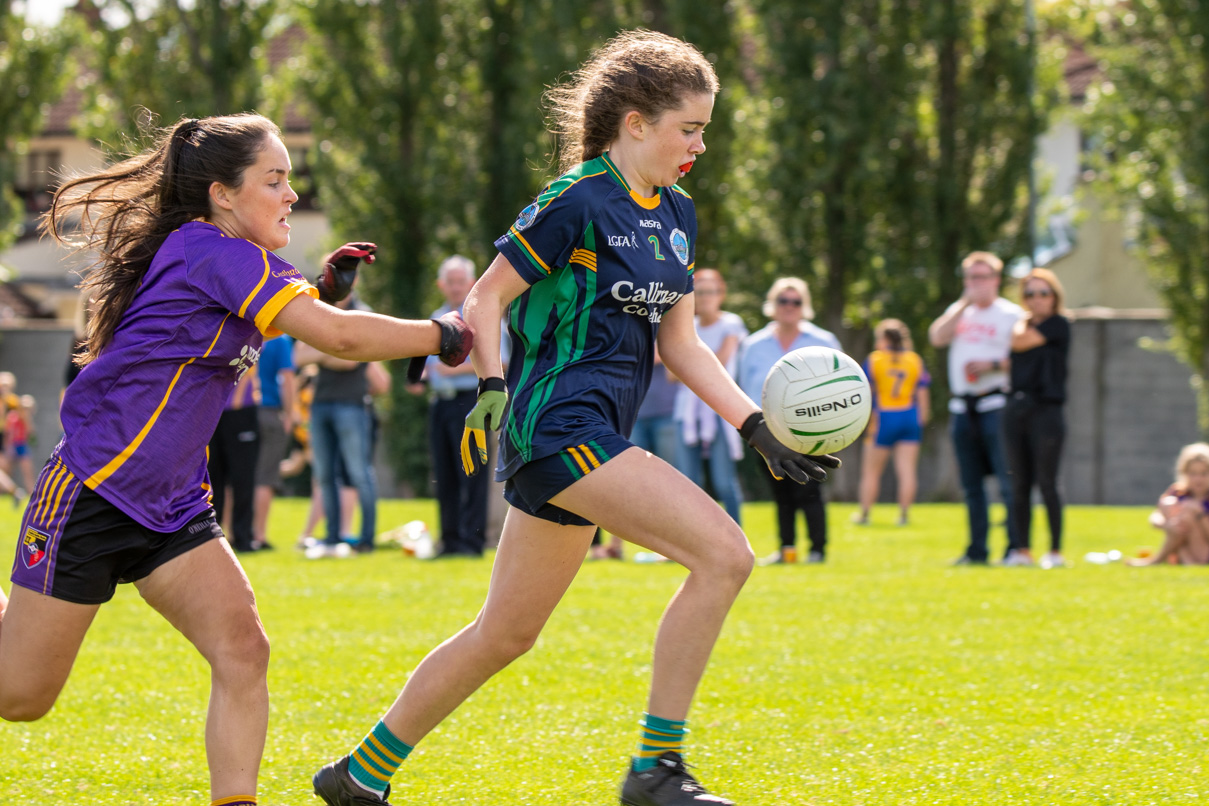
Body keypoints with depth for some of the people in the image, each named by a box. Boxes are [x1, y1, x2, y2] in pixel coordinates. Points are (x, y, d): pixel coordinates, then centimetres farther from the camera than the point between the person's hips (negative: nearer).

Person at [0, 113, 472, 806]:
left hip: (173, 508, 9)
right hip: (91, 496, -9)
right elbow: (338, 336, -25)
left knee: (242, 650, -13)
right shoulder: (212, 250, -18)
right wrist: (446, 336, -13)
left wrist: (321, 287, 13)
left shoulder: (236, 264, 10)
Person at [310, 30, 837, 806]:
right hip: (558, 422, -9)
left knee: (506, 633, 14)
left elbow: (680, 343, 18)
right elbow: (487, 297, -6)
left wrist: (760, 428, 10)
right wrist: (493, 385, -21)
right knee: (723, 555, -20)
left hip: (598, 437, 9)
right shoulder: (578, 202, -10)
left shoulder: (677, 216, 15)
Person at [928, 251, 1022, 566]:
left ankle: (1015, 547, -9)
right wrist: (964, 303, -3)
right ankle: (977, 549, 11)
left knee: (1008, 480, -11)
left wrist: (993, 365, -16)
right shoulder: (959, 312, 17)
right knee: (971, 483, 7)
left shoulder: (1011, 314, 2)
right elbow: (937, 337, -1)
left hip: (995, 404, -5)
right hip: (962, 407, 5)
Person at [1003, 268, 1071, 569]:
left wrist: (1023, 321, 8)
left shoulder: (1058, 325, -2)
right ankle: (1022, 550, 9)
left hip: (1046, 410, -6)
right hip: (1016, 409, 6)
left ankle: (1055, 551, -2)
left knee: (1046, 484, -7)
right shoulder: (1024, 324, 17)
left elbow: (1020, 342, -10)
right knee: (1019, 484, 5)